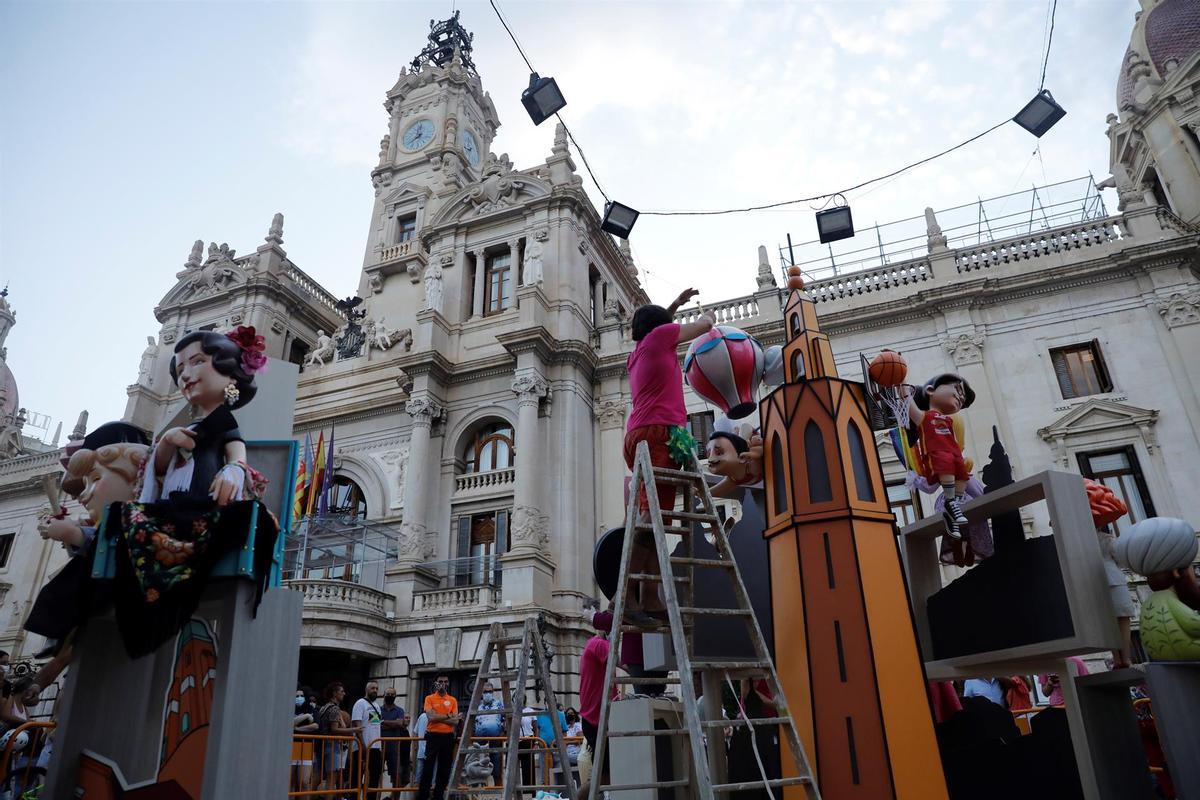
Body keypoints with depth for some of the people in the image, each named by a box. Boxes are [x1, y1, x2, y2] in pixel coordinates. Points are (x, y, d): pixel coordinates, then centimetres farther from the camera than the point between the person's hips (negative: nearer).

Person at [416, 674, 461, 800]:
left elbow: (455, 722, -2)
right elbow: (431, 717, -13)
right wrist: (448, 716, -10)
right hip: (433, 736, -2)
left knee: (445, 769, 7)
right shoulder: (429, 698, 2)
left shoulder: (453, 700, 7)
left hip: (448, 737, 3)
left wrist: (438, 717, -11)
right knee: (428, 768, -3)